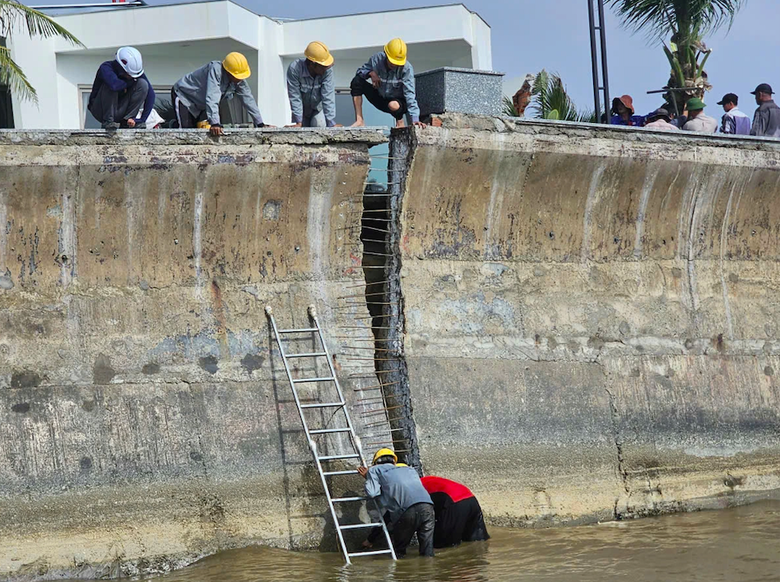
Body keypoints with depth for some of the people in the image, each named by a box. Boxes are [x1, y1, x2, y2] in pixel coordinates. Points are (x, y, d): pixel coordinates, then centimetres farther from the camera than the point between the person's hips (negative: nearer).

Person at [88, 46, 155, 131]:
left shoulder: (136, 70, -8)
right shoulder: (106, 68, -22)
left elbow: (150, 94, -12)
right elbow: (114, 85, -43)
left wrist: (142, 120, -22)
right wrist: (131, 82, -22)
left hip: (120, 111, 4)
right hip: (100, 110, -4)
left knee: (143, 84, -13)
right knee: (110, 86, -31)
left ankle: (126, 121, -13)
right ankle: (107, 121, -24)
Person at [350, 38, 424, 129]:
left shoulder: (407, 68, -25)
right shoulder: (377, 59, -16)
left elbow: (409, 94, -29)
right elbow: (361, 71, -2)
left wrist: (415, 119, -39)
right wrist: (370, 73, -26)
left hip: (398, 100, -4)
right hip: (380, 98, 4)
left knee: (393, 105, -41)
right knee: (357, 81, -15)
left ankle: (400, 121, -3)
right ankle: (359, 120, -12)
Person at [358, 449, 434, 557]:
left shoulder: (375, 470, 22)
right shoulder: (409, 469, 37)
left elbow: (372, 492, 7)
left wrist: (368, 477, 27)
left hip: (407, 511, -4)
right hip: (427, 506, 4)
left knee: (399, 551, 15)